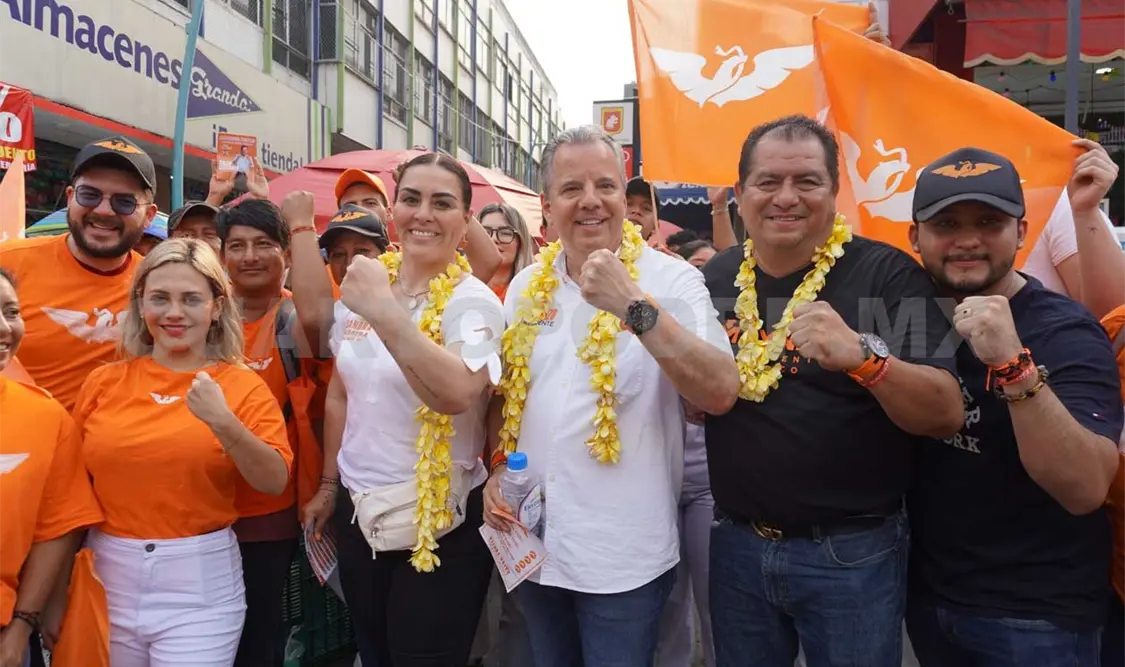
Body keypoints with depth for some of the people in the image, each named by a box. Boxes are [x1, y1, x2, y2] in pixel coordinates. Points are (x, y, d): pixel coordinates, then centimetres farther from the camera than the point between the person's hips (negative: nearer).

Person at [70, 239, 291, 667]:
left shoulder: (243, 385, -5)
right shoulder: (104, 383, 1)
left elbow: (275, 481, -14)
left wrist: (223, 424, -28)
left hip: (200, 585, -3)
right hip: (107, 577, 3)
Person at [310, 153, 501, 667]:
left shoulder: (473, 302, -14)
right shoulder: (361, 288, 4)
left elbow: (457, 394, -33)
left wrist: (386, 312, -37)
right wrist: (329, 485, 16)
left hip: (439, 525, -5)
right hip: (358, 512, 6)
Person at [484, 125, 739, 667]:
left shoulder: (671, 280, -11)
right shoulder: (526, 286, 5)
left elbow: (720, 394, -24)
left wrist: (635, 306, -31)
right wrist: (498, 468, 2)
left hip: (624, 555, -5)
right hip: (532, 542, 5)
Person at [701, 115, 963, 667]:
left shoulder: (887, 274, -10)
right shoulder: (714, 279, 3)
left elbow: (947, 414, -16)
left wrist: (863, 356, -35)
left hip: (852, 552, -3)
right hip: (736, 544, 4)